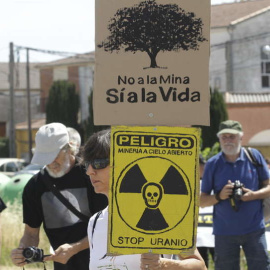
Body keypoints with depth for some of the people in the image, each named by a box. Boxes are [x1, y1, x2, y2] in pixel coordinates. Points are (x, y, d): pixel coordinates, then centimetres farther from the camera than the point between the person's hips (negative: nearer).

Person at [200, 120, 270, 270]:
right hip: (225, 232, 0)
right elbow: (202, 201, 4)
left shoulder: (254, 156, 2)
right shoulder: (212, 164, 2)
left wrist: (254, 195, -15)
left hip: (254, 229, 0)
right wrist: (219, 196, -16)